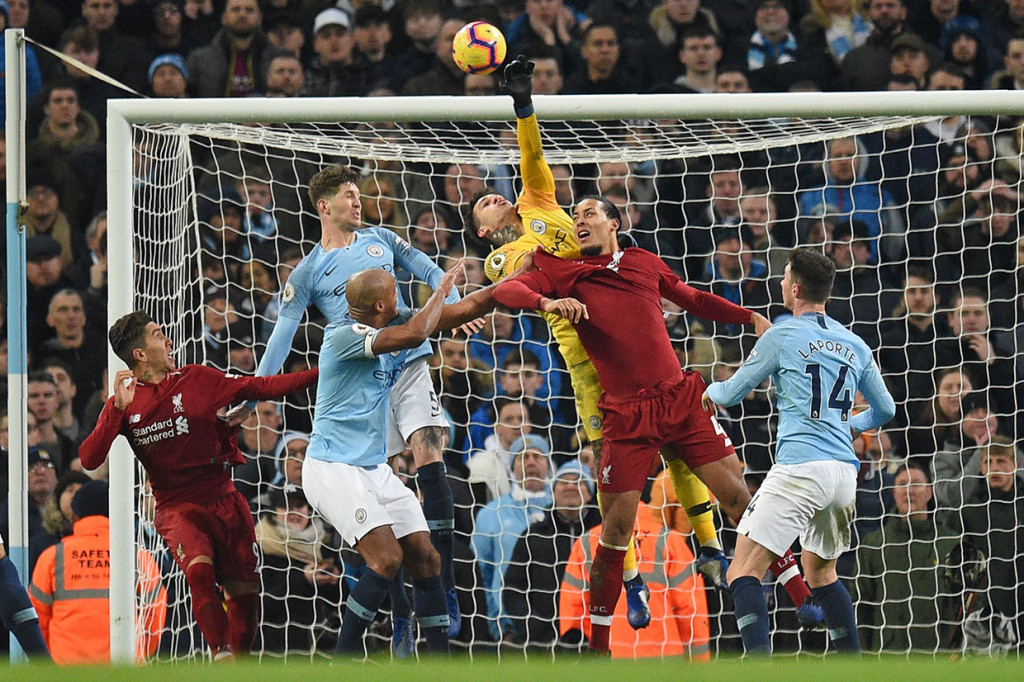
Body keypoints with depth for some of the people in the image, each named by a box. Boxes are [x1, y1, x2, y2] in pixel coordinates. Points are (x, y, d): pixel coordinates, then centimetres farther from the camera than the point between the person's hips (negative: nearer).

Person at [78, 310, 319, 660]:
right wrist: (118, 408, -20)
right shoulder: (122, 403, -1)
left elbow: (260, 388, 9)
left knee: (244, 591, 2)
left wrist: (318, 374, 5)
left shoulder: (196, 379, 4)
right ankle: (222, 656, -23)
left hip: (223, 499, 3)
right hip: (177, 507, -3)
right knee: (200, 569, -30)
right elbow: (89, 460, -10)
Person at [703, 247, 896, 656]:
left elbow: (732, 394, 9)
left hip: (800, 468, -7)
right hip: (844, 474, 7)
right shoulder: (854, 346, 16)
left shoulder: (782, 336, 1)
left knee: (744, 571, -9)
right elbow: (885, 410, 25)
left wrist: (712, 391, 33)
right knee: (820, 572, 26)